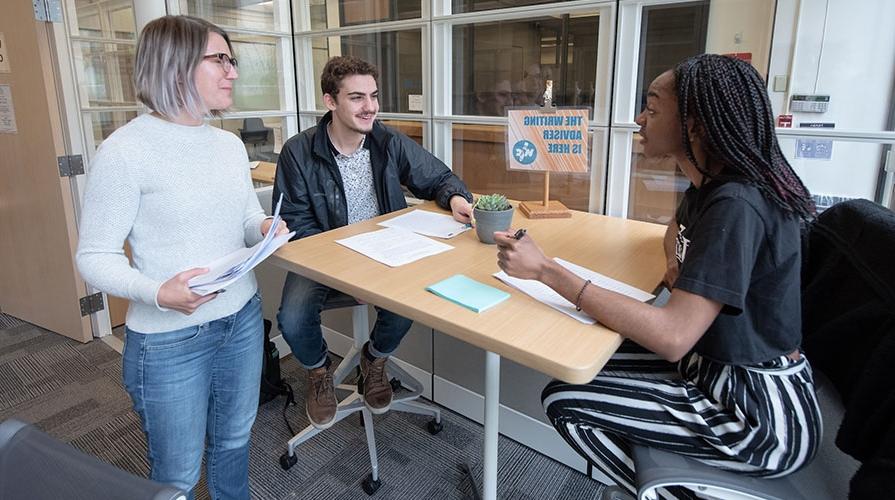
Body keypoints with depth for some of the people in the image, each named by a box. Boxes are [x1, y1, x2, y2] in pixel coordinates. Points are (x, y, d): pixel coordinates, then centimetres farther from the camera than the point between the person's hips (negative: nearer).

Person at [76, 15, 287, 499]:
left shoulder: (231, 144, 5)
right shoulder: (125, 150, -16)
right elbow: (94, 256, -13)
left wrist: (265, 228, -8)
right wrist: (156, 293, -30)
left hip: (243, 317, 6)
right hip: (169, 340, -6)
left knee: (234, 440, 23)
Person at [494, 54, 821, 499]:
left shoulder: (736, 206, -26)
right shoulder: (712, 186, 3)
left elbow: (672, 337, -33)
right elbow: (677, 229, 27)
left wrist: (545, 270, -32)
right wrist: (677, 266, 3)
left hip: (762, 414, -9)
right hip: (718, 367, 9)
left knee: (564, 401, -10)